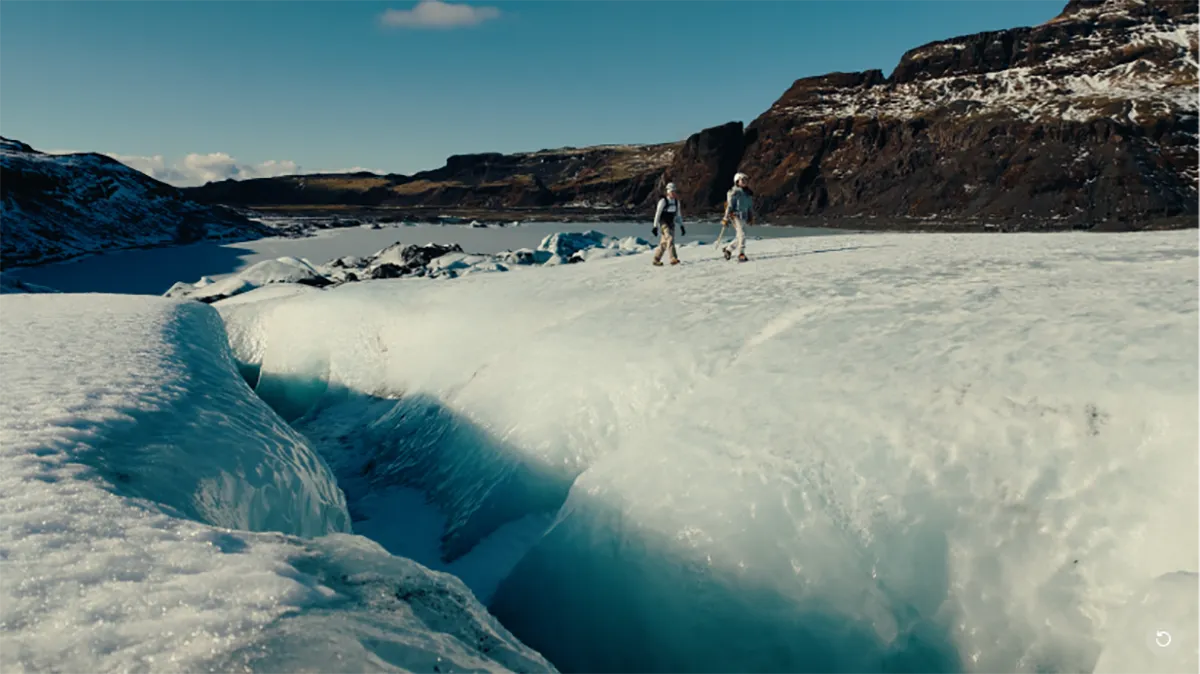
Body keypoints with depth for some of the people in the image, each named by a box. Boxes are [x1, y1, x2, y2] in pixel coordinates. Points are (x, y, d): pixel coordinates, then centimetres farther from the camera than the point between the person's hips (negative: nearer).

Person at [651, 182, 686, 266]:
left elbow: (678, 214, 14)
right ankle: (673, 258, -31)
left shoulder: (676, 201, 6)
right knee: (670, 238, -24)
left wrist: (681, 226, 10)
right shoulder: (663, 201, -12)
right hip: (663, 223, -6)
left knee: (664, 243, 7)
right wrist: (655, 227, -13)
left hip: (671, 224, 6)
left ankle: (656, 260, 17)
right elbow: (657, 214, -11)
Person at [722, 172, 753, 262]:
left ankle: (728, 249, 28)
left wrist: (751, 217, 21)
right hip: (736, 215, -7)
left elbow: (750, 207, 23)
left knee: (739, 237, 10)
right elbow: (729, 205, -8)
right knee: (742, 235, -16)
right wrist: (726, 218, -10)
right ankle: (741, 254, -14)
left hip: (744, 216, 8)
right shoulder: (734, 192, -7)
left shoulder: (749, 193, 15)